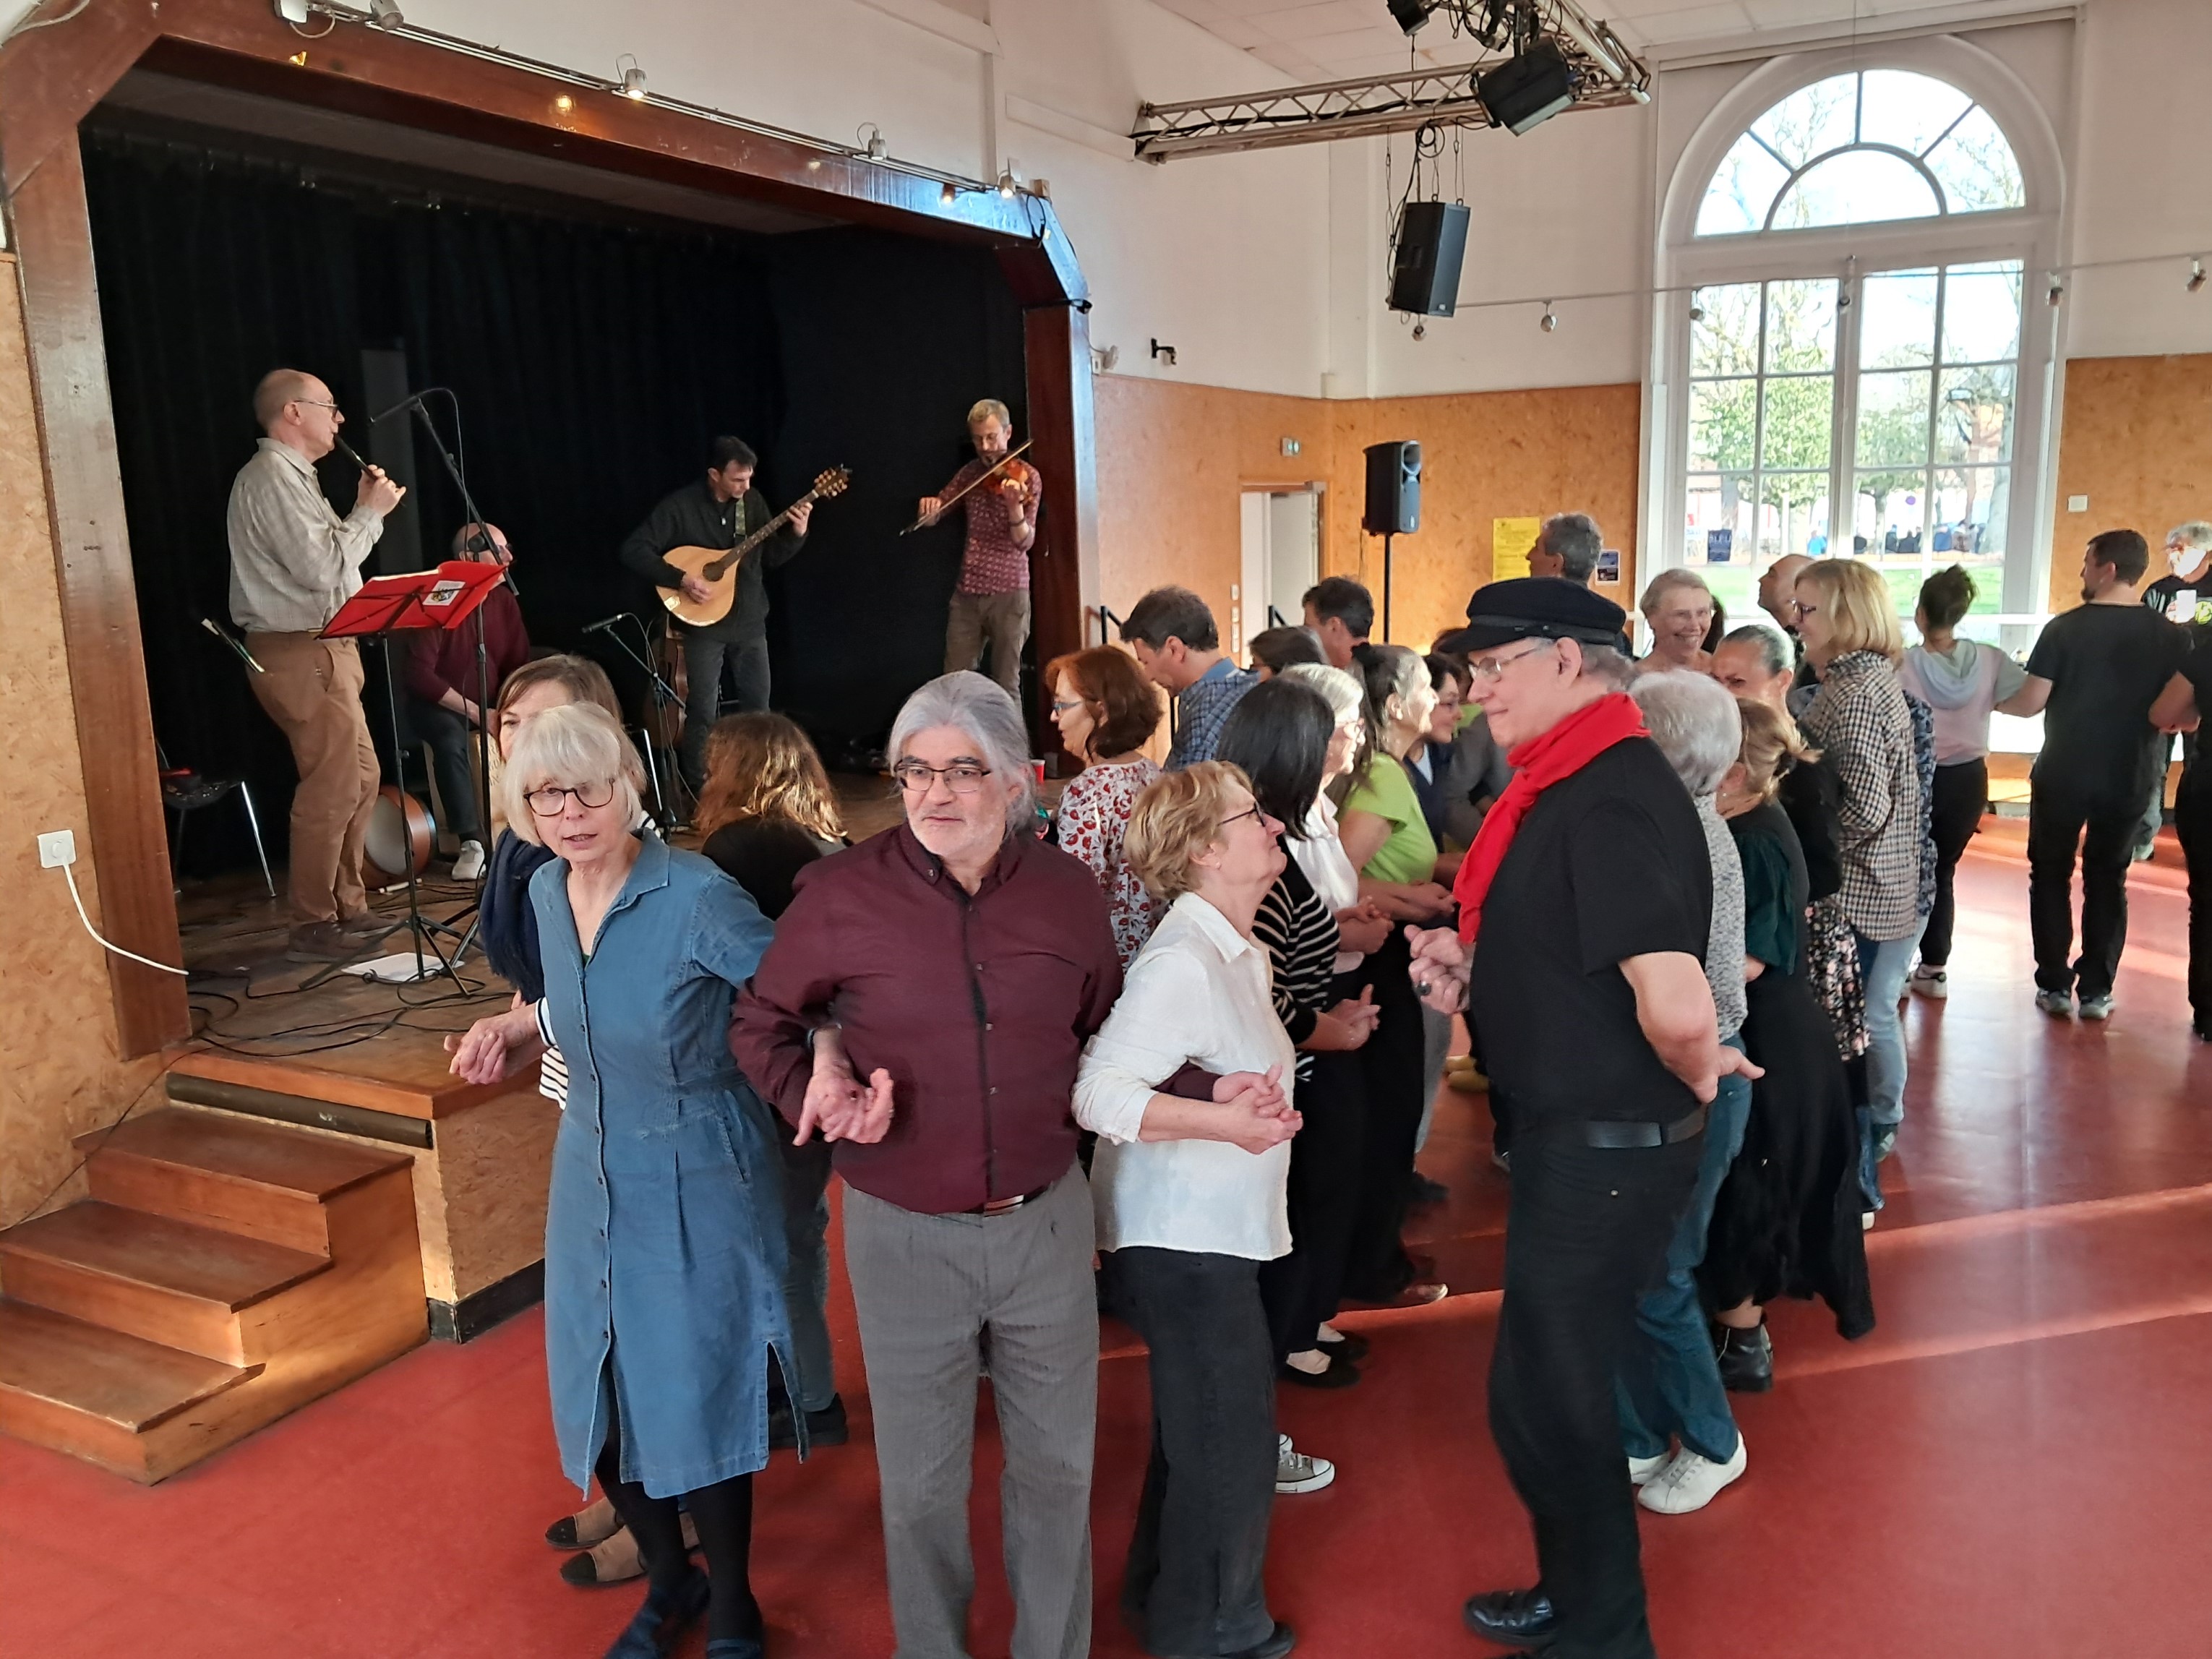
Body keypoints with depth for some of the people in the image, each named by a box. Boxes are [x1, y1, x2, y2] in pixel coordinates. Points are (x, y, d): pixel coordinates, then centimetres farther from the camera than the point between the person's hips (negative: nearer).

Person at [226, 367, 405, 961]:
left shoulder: (292, 476, 20)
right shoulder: (273, 477, -13)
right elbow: (321, 569, -21)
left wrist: (362, 512, 9)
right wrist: (370, 512, -10)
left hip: (320, 648, 11)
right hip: (300, 653, -11)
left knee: (361, 776, 13)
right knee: (333, 786, -11)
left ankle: (348, 907, 21)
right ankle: (313, 926, -6)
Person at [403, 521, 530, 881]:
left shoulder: (504, 601, 3)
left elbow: (520, 663, 6)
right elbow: (420, 675, -20)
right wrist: (475, 712, -23)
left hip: (493, 705, 6)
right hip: (441, 704, -5)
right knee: (451, 738, -37)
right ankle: (472, 842, -36)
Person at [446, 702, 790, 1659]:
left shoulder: (697, 897, -22)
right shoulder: (545, 892, 0)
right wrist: (521, 1029, 3)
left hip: (695, 1184, -6)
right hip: (591, 1177, 6)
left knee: (698, 1403, 5)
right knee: (598, 1402, 15)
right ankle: (668, 1580, 41)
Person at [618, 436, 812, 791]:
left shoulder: (753, 501, 3)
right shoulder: (680, 506, -12)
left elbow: (772, 557, 10)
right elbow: (633, 549, -16)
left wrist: (797, 533, -9)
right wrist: (681, 579, -24)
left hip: (750, 622, 5)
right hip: (703, 625, -5)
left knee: (758, 707, 9)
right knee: (704, 712, 0)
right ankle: (699, 790, 14)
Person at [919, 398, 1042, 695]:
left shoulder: (1026, 477, -7)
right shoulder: (970, 473, 9)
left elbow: (1024, 542, -16)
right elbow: (933, 517, 11)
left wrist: (1015, 506, -36)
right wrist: (929, 507, -13)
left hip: (1008, 593, -4)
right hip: (967, 593, 4)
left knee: (1006, 684, 1)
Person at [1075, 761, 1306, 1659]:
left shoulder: (1243, 953, 10)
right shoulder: (1179, 962, -22)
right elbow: (1099, 1092, -30)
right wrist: (1221, 1121, -36)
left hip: (1212, 1232, 10)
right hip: (1179, 1240, -10)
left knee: (1201, 1434, 21)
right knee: (1230, 1447, 2)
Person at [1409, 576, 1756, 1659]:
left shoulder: (1609, 802, -25)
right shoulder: (1572, 785, 8)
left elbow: (1676, 1007, -35)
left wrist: (1696, 1076, -14)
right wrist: (1474, 969, 4)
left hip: (1601, 1153, -10)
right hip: (1576, 1136, 10)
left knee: (1547, 1406, 6)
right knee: (1552, 1389, 23)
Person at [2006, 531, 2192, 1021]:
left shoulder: (2065, 627, -12)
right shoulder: (2172, 636, -4)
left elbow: (2031, 703, -12)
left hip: (2063, 775, -2)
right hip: (2129, 779, 2)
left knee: (2051, 875, 12)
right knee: (2107, 880, 14)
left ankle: (2055, 986, 13)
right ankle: (2096, 990, 16)